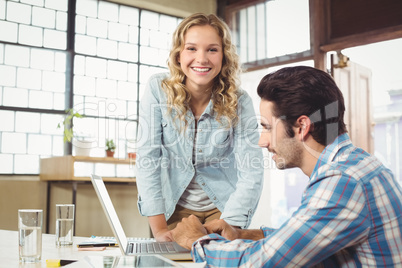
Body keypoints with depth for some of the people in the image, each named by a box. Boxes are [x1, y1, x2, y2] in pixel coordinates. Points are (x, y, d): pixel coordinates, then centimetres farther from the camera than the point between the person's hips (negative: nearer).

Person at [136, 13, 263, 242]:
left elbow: (252, 173, -16)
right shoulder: (158, 89, -13)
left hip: (223, 206, 0)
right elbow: (148, 158, -15)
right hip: (174, 206, 0)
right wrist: (159, 229, -20)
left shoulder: (240, 102, -13)